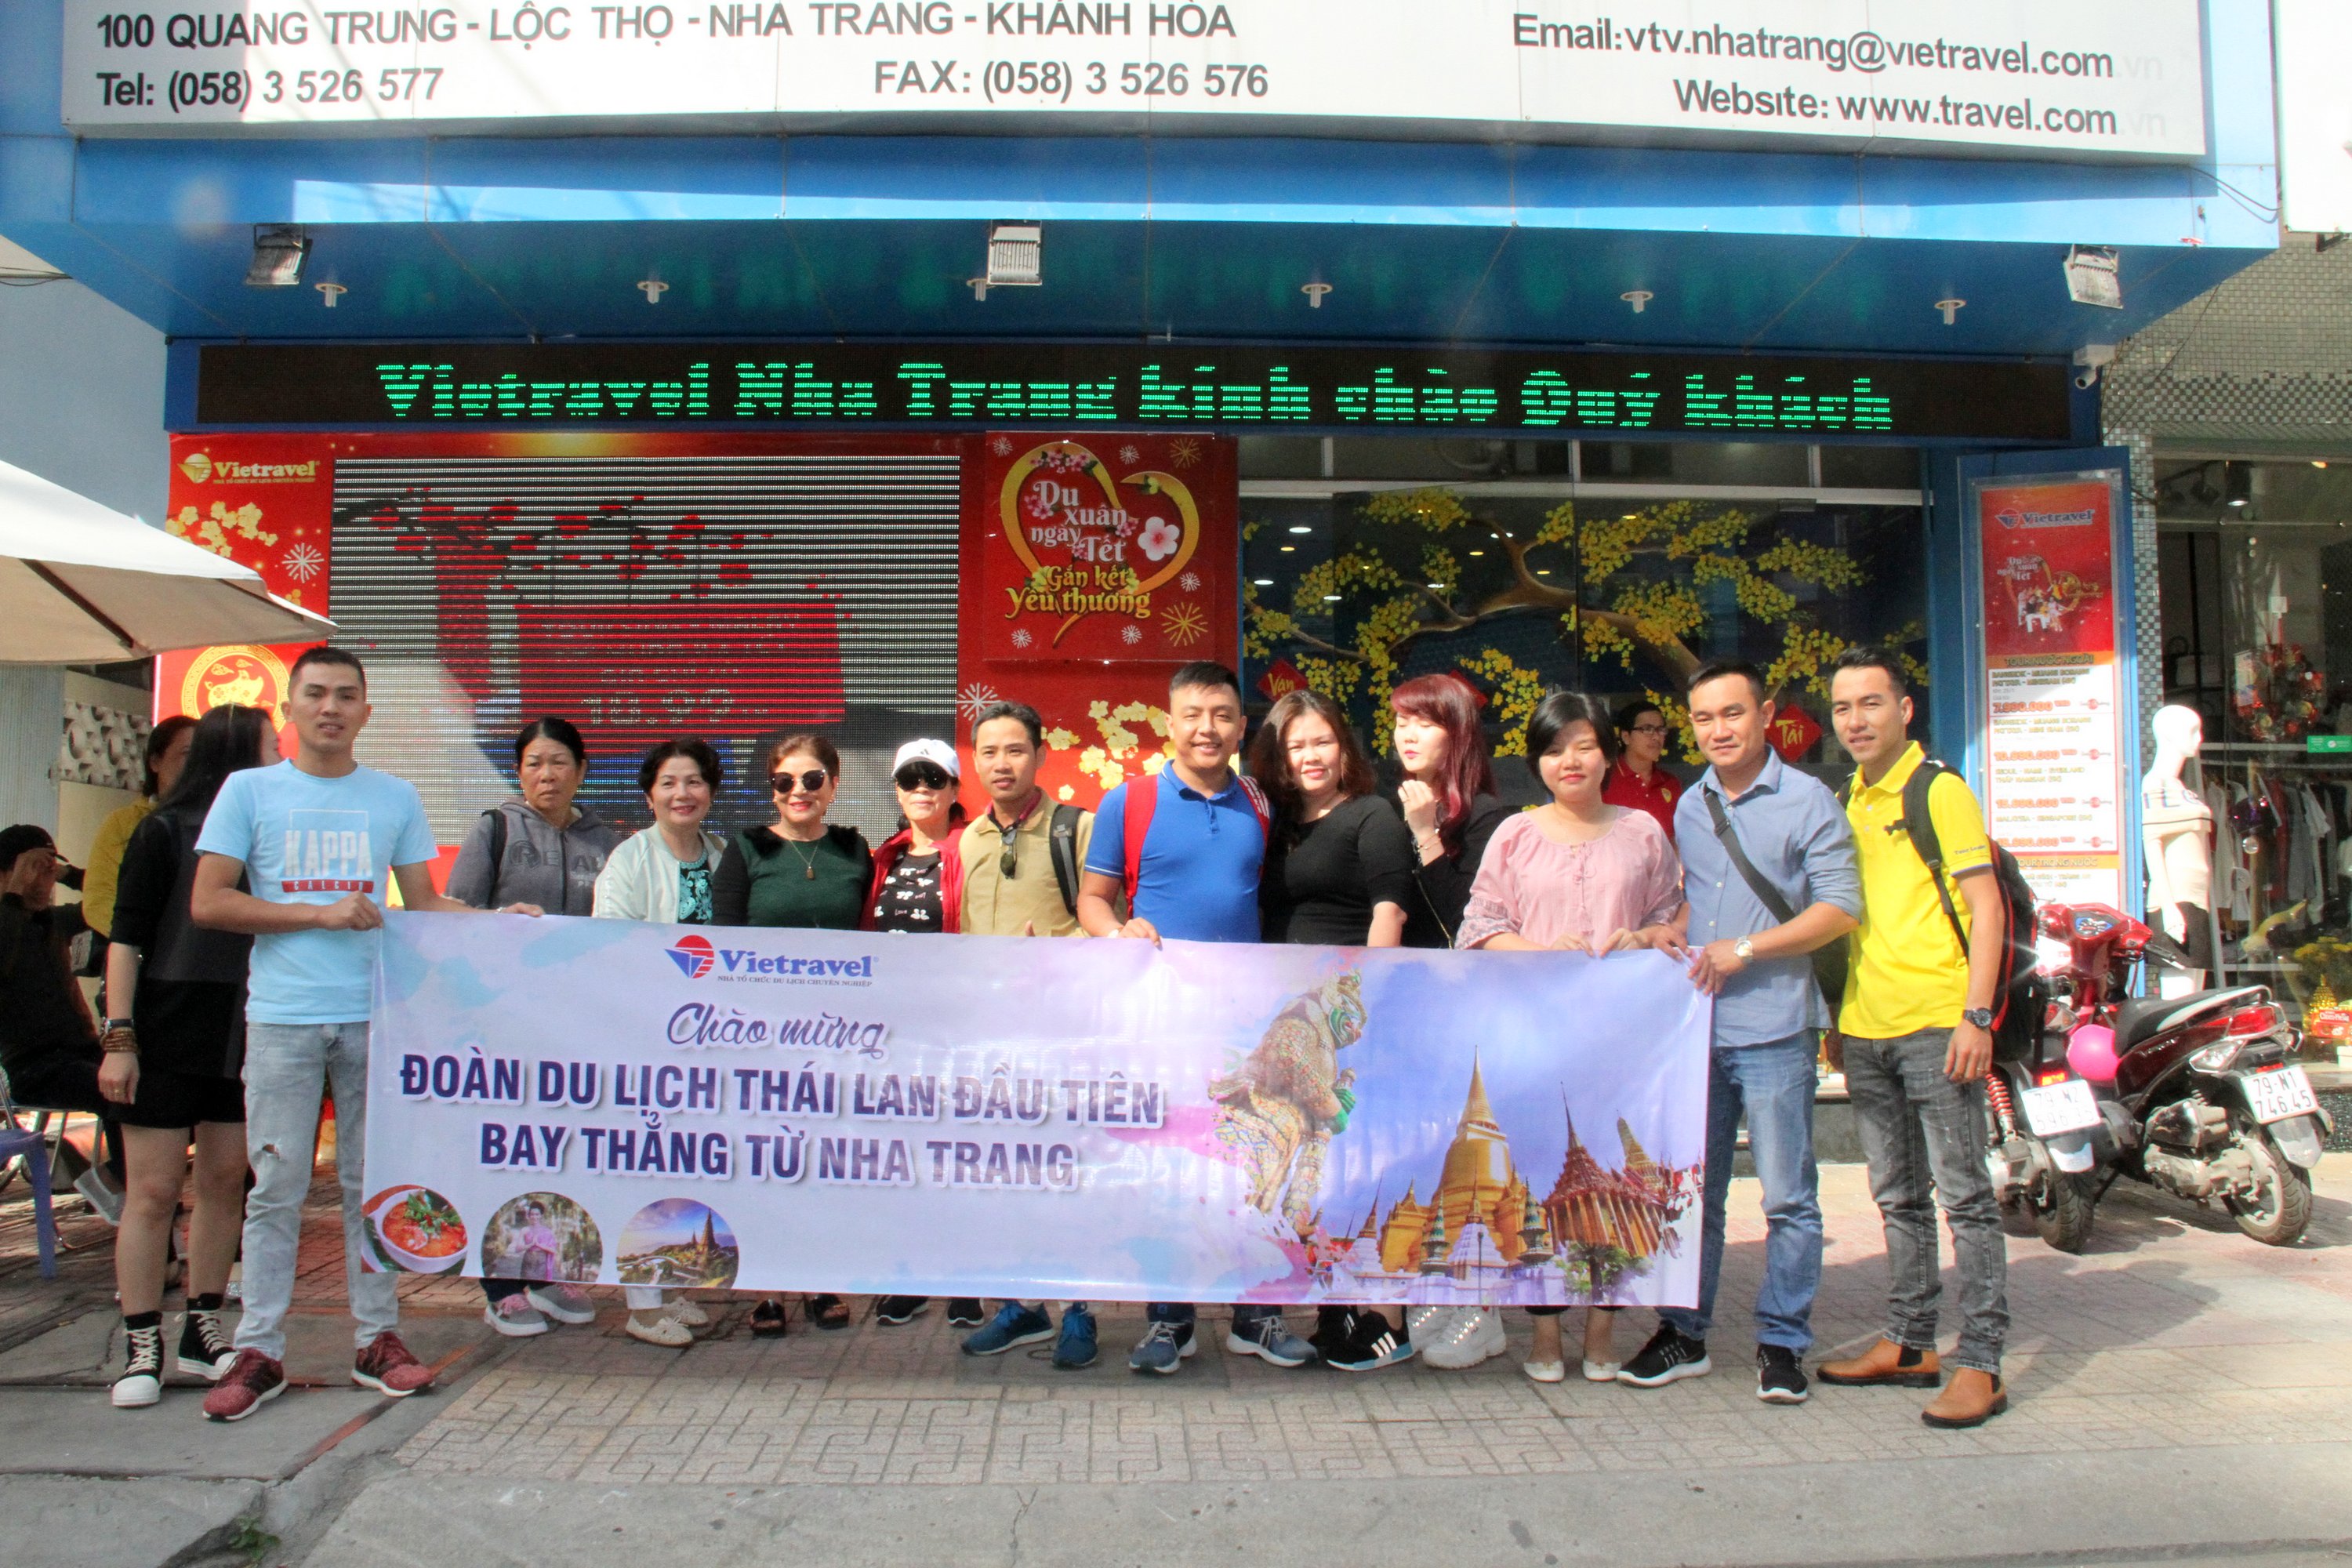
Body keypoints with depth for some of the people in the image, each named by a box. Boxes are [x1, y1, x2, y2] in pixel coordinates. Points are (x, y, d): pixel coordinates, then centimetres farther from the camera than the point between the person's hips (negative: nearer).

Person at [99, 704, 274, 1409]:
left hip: (243, 1037, 5)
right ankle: (141, 1348, 8)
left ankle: (202, 1332, 19)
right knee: (153, 1189, 0)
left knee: (225, 1182, 8)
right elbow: (126, 937, -7)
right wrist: (119, 1037, -12)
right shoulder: (166, 831, -5)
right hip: (170, 1033, -5)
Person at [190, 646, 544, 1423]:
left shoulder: (395, 798, 11)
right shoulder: (249, 790, 6)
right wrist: (321, 914, -8)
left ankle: (377, 1338, 16)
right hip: (282, 1017, -2)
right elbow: (208, 902, 0)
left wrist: (494, 919, -3)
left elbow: (423, 902, 13)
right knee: (276, 1186, 1)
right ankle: (258, 1351, 10)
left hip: (376, 1013, 2)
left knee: (374, 1181, 7)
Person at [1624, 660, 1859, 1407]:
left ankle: (1781, 1344, 15)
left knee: (1788, 1198, 2)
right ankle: (1684, 1334, 22)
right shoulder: (1690, 806, 14)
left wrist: (1744, 949, -15)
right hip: (1695, 1028, 5)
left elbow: (1841, 907, -10)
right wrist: (1670, 940, 5)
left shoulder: (1807, 801, -4)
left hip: (1774, 1032, -5)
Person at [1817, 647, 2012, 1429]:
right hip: (1866, 1032, 7)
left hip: (1936, 1025, -7)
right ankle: (1908, 1344, 24)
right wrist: (1838, 1019, 20)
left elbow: (1985, 905, -10)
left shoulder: (1939, 791, -6)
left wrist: (1976, 1015, -17)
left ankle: (1980, 1364, 4)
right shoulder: (1850, 803, 16)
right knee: (1898, 1198, 14)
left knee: (1964, 1195, -2)